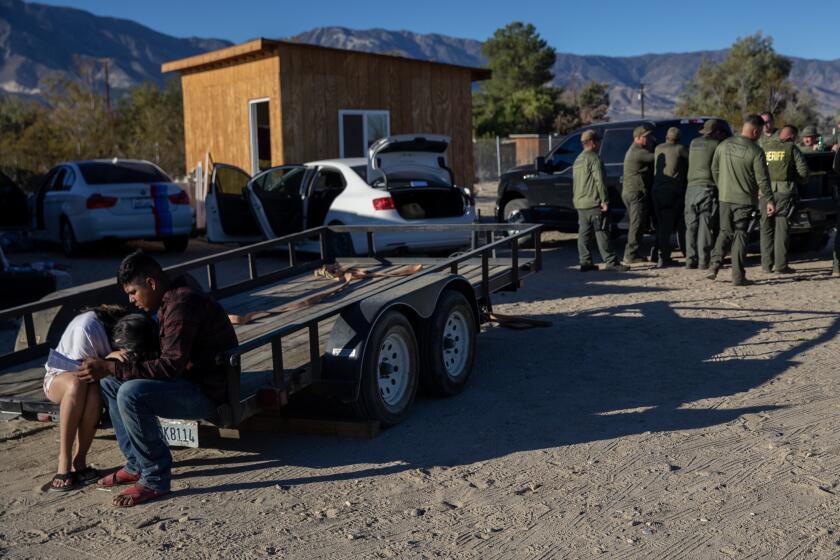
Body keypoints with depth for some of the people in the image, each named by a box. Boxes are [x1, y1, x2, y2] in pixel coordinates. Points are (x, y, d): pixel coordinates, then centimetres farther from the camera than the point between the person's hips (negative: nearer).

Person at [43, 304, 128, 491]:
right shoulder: (85, 328, -32)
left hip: (94, 381, 3)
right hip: (60, 376, -3)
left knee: (95, 391, -35)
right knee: (77, 384, -39)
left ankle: (79, 461, -26)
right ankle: (64, 464, -36)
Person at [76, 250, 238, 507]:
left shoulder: (183, 303, -21)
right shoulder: (171, 298, 11)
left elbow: (170, 367, -27)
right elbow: (158, 353, 18)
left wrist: (112, 368, -25)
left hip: (208, 392, -11)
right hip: (190, 379, 11)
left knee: (131, 394, -29)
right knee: (110, 383, 12)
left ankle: (156, 479, -15)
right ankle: (137, 464, 14)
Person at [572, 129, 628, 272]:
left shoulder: (578, 160, 18)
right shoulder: (594, 159, -11)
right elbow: (599, 181, -17)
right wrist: (605, 200, -16)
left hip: (579, 203, 9)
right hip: (593, 203, -9)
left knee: (584, 232, 8)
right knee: (601, 232, -8)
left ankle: (585, 262, 8)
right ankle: (611, 262, -7)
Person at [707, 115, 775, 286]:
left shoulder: (724, 145, 1)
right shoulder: (756, 152, -12)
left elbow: (714, 169, 10)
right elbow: (762, 179, -11)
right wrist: (769, 201, -4)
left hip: (725, 197, 3)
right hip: (745, 200, -3)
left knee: (725, 232, 16)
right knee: (740, 234, 3)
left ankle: (715, 263, -2)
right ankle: (738, 276, 2)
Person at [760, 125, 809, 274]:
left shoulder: (765, 147, 10)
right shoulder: (792, 149, 1)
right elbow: (803, 170, -3)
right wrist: (801, 181, 17)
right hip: (784, 191, -3)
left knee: (766, 228, 9)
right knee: (782, 228, 0)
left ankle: (766, 264, 10)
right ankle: (781, 265, -1)